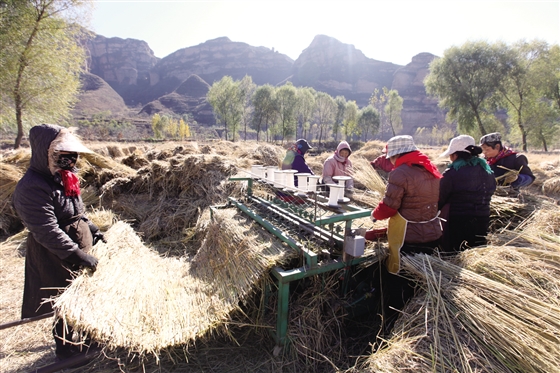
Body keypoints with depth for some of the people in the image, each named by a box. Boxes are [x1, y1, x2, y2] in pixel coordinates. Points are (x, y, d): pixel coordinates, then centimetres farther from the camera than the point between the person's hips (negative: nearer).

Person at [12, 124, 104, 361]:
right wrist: (77, 255, -33)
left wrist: (94, 232, 15)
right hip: (55, 259, -9)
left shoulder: (62, 178, 5)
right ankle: (67, 352, 29)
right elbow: (47, 232, -29)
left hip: (79, 249, 9)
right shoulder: (32, 188, -23)